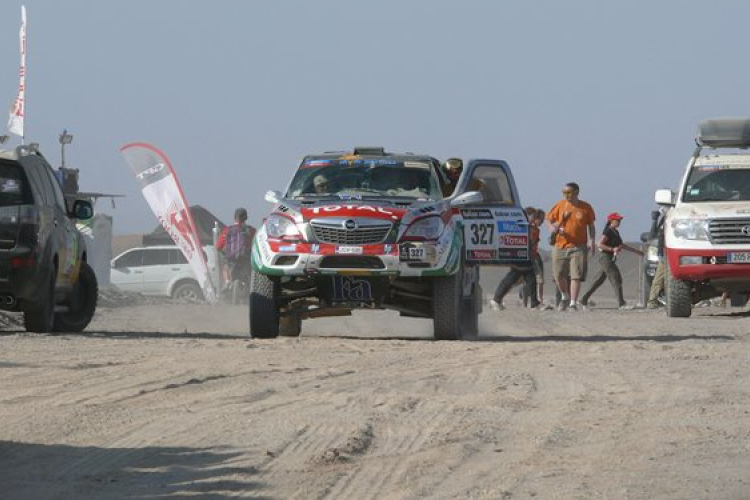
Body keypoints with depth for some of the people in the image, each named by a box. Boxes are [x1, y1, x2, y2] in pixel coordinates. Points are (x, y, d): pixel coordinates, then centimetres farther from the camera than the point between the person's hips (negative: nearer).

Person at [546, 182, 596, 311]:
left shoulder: (585, 208, 1)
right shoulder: (560, 205, 4)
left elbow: (590, 226, 9)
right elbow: (549, 219, 12)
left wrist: (591, 240, -3)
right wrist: (552, 227, -10)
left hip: (578, 247, -2)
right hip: (560, 246, 2)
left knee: (576, 276, -9)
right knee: (559, 275, 5)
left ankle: (573, 303, -5)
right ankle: (565, 297, 30)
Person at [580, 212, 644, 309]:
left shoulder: (615, 232, 17)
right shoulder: (608, 232, -12)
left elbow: (622, 245, 27)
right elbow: (599, 244, -19)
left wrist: (636, 251, 27)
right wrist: (612, 249, -26)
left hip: (611, 259, 10)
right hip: (605, 257, -10)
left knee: (599, 281, 12)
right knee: (616, 279, -13)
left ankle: (584, 300, 17)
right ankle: (621, 303, -15)